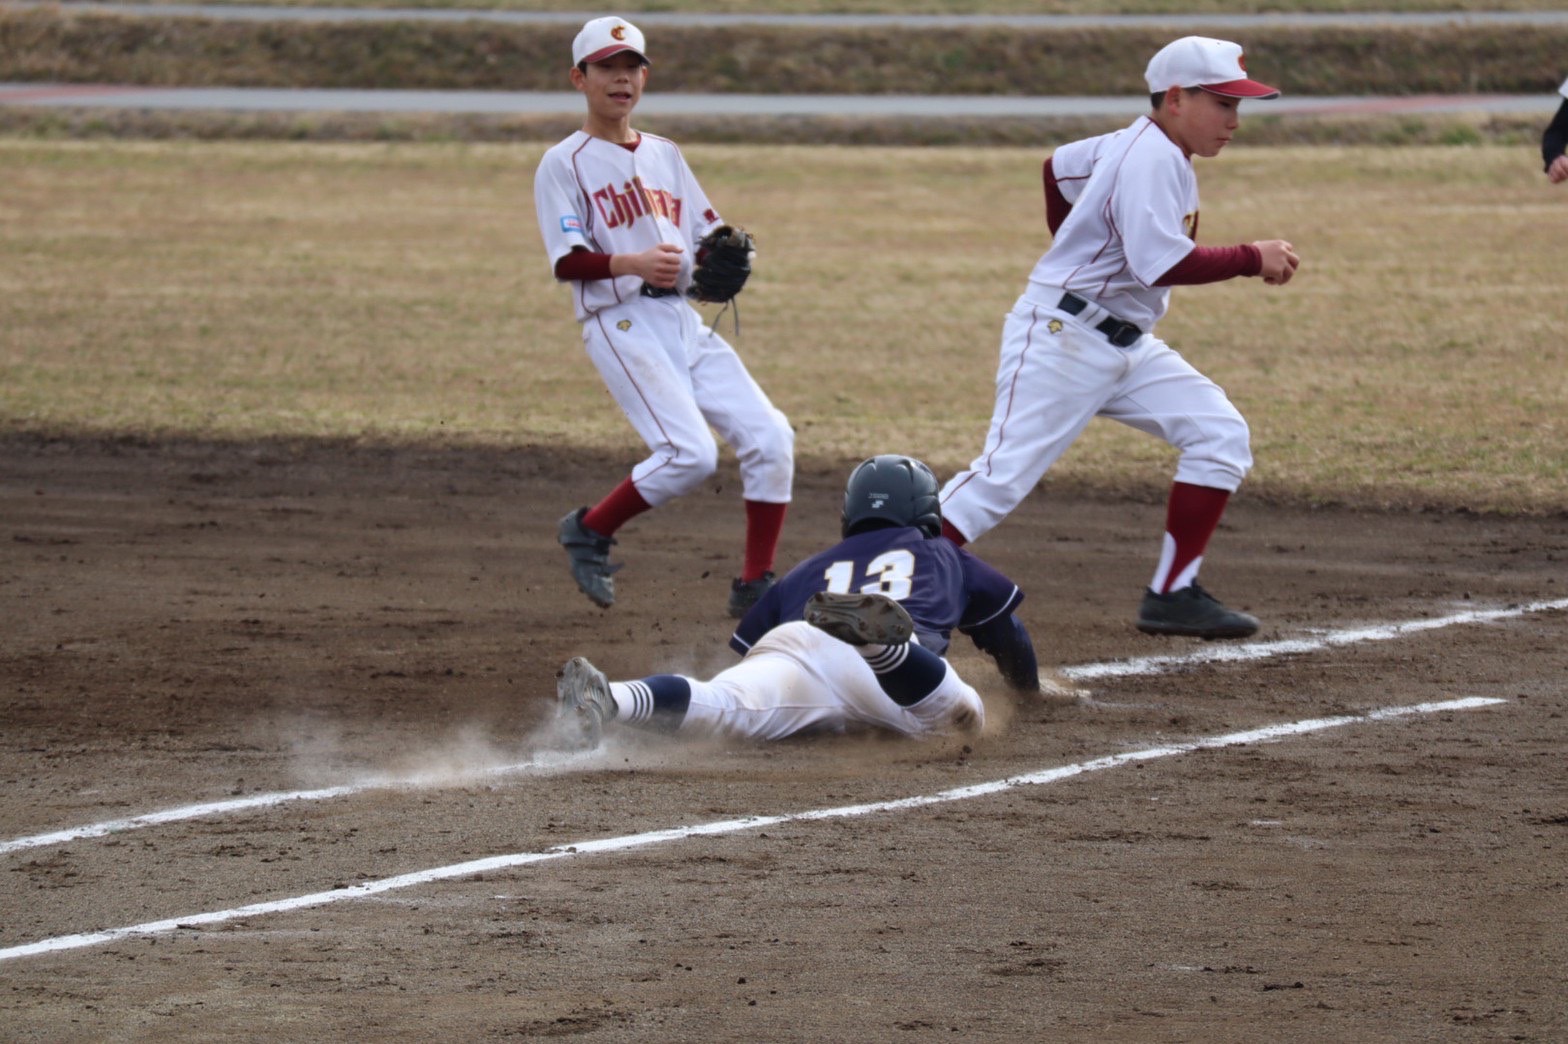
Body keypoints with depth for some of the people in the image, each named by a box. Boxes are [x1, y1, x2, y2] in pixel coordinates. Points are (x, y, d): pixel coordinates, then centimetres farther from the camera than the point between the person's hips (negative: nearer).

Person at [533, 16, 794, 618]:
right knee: (690, 454, -22)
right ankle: (588, 532, 1)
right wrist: (634, 264, -27)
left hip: (684, 319, 6)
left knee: (770, 437, -8)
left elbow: (708, 232, 22)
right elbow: (567, 261, -11)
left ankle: (755, 586, 1)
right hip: (621, 323, -6)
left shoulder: (665, 156, 20)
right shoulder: (564, 164, 0)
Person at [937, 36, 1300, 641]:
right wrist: (1253, 260, -17)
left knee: (1220, 434, -1)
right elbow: (1165, 264, -27)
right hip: (1060, 337, -10)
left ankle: (1173, 595, -1)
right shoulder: (1150, 158, -18)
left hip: (1124, 345, 10)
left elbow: (1060, 167, 27)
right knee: (1004, 475, -15)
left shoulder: (1139, 146, 11)